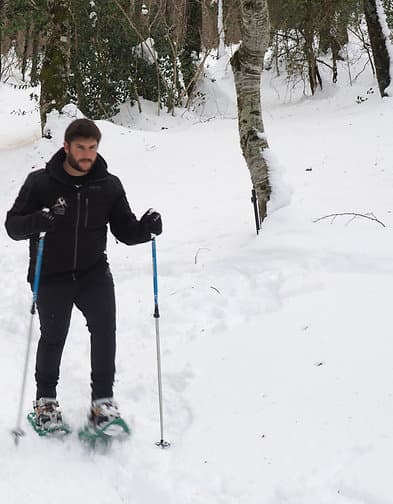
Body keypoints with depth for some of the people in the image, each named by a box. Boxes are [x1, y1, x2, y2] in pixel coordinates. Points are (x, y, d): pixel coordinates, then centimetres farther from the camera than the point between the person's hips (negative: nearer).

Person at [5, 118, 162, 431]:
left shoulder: (109, 185, 1)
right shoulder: (40, 183, -6)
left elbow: (124, 231, 5)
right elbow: (13, 225, -6)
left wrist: (145, 228, -16)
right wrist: (36, 221, -28)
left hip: (94, 273, 2)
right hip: (51, 276, -2)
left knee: (105, 329, -13)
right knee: (53, 338, 3)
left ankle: (103, 399, 2)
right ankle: (45, 399, 27)